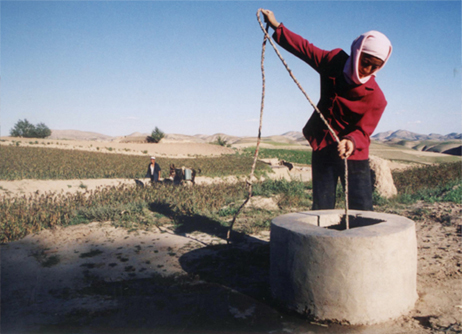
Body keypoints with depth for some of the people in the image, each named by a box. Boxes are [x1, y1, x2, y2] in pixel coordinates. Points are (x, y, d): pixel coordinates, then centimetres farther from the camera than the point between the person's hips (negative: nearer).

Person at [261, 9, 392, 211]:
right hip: (322, 150, 3)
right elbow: (305, 48, 4)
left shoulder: (376, 98, -18)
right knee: (321, 209, 8)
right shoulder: (335, 60, -8)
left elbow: (363, 130, -19)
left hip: (354, 156, -3)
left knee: (362, 212, -3)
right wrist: (276, 26, 8)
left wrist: (351, 141, -42)